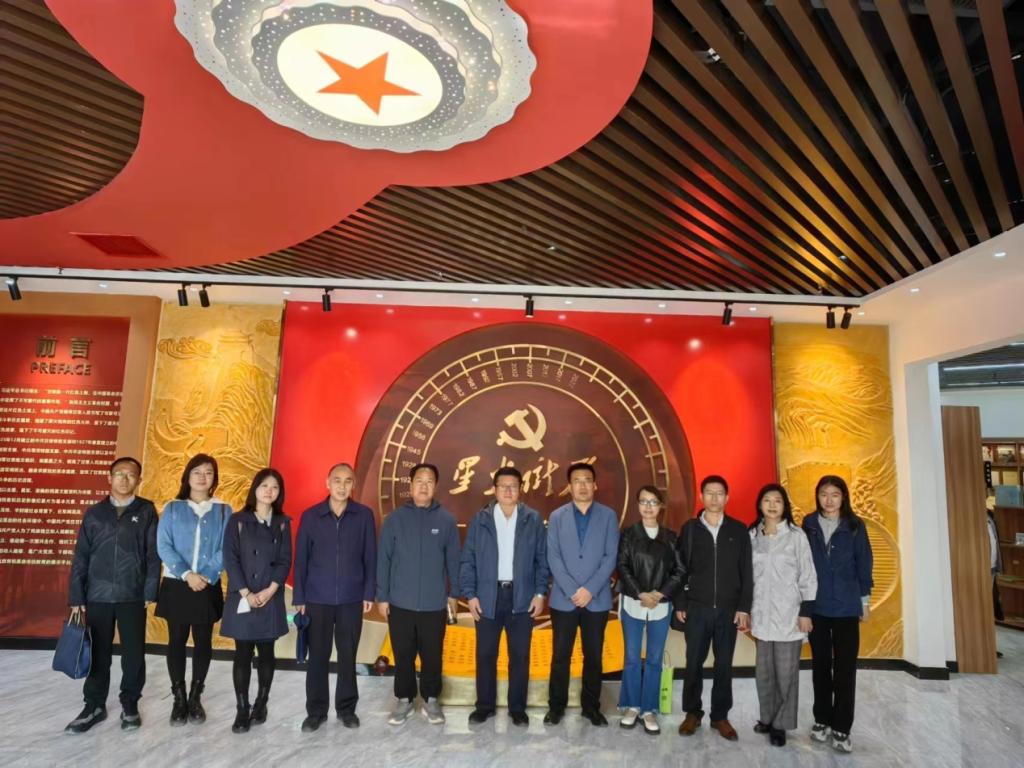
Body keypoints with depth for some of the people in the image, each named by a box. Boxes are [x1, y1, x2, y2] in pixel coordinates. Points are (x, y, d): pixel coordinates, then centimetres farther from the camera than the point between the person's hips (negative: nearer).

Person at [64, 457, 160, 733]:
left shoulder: (146, 511, 1)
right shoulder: (94, 513, 5)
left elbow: (153, 554, -1)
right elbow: (80, 557, 5)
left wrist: (150, 592, -6)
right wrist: (76, 597, 1)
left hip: (133, 597, -1)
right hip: (98, 596, 1)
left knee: (134, 654, 7)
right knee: (98, 653, 9)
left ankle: (130, 704, 23)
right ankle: (94, 705, 25)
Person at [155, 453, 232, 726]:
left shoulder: (223, 511, 2)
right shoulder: (172, 508, 2)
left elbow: (226, 549, -3)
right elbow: (163, 546, -5)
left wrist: (207, 576, -16)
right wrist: (186, 574, -16)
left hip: (208, 587, 0)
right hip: (177, 585, 0)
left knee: (203, 642, 6)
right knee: (177, 641, 6)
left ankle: (195, 698, 19)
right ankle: (178, 699, 17)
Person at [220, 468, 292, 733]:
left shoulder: (282, 523, 5)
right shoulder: (238, 521, 0)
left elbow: (285, 561, 2)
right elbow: (230, 559, -5)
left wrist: (270, 590, -11)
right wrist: (246, 593, -12)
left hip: (271, 598, 2)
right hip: (242, 598, -1)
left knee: (266, 652, 8)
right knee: (243, 654, 2)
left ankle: (261, 704, 21)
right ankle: (242, 710, 10)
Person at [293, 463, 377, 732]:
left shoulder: (364, 515, -2)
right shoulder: (310, 516, -1)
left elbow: (370, 557, 2)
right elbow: (301, 559, 2)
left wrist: (369, 592, -2)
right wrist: (298, 597, 1)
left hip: (351, 599, 0)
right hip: (317, 598, 0)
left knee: (348, 655, 9)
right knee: (318, 656, 8)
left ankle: (346, 708, 25)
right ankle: (316, 710, 23)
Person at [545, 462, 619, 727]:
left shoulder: (608, 516, 1)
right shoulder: (557, 516, 3)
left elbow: (610, 557, -4)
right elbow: (553, 557, -3)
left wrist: (590, 590, -13)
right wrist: (572, 591, -13)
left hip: (597, 599, 0)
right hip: (563, 599, 0)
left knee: (594, 656, 10)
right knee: (560, 656, 7)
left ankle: (591, 706, 25)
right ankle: (556, 705, 21)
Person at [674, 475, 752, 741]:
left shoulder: (739, 530, 2)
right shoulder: (690, 528, 1)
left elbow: (746, 572, 3)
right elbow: (680, 568, 2)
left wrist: (744, 608, -2)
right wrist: (680, 604, -1)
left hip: (728, 609, 1)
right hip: (697, 607, 0)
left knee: (724, 664, 9)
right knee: (694, 662, 6)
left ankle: (720, 716, 22)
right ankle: (692, 712, 21)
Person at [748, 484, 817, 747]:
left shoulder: (796, 535, -5)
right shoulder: (752, 535, 3)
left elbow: (808, 576, -3)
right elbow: (748, 575, 8)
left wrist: (806, 611, -7)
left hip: (789, 614, -3)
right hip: (762, 614, 3)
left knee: (786, 671, 3)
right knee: (764, 670, 11)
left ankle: (781, 724, 17)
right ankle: (768, 717, 28)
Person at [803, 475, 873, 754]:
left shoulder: (855, 526, -2)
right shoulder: (809, 525, 0)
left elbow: (863, 564, 2)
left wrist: (864, 600, 3)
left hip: (846, 606, -1)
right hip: (816, 605, 1)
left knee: (845, 667, 1)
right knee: (821, 664, 12)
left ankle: (841, 727, 11)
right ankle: (822, 719, 24)